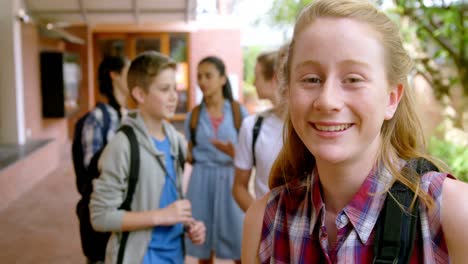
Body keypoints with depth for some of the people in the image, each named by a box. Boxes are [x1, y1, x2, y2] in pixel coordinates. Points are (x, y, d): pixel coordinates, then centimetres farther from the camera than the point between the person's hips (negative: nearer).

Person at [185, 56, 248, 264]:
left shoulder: (239, 112, -1)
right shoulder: (193, 116, 5)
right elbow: (190, 155, 11)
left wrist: (236, 153, -21)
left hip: (230, 180, -2)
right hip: (201, 181, 2)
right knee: (203, 247, 10)